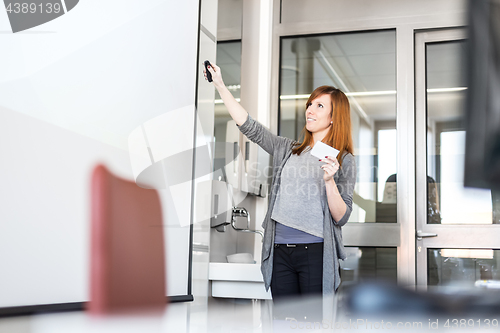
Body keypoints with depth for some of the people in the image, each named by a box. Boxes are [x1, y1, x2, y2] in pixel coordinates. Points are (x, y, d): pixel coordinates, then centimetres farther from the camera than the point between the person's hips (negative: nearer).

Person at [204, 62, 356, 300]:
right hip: (280, 252, 4)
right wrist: (220, 86, 10)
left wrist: (329, 181, -18)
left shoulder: (344, 161, 3)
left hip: (316, 253, -4)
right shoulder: (287, 150, 14)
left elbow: (341, 217, -2)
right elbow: (249, 126, 11)